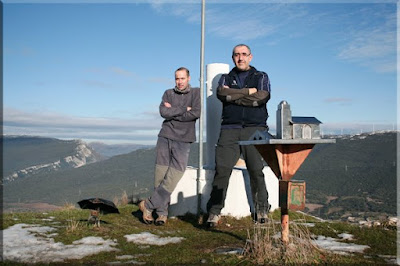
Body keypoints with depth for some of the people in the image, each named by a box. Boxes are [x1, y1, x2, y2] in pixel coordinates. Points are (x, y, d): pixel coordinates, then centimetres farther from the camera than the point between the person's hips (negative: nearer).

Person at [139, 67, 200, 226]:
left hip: (183, 141, -2)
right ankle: (162, 213, 7)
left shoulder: (196, 93, 7)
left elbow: (197, 113, -10)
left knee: (172, 178, -12)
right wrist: (184, 109, -6)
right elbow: (163, 112, -3)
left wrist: (172, 112, -4)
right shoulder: (168, 93, 14)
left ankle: (148, 205, 0)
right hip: (165, 137, 3)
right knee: (160, 176, -1)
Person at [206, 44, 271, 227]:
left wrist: (233, 96, -3)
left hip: (255, 129, -1)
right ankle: (214, 212, -4)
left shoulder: (261, 77, 17)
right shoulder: (226, 78, 21)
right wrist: (248, 91, -6)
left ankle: (261, 209, 12)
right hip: (230, 129, 1)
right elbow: (221, 93, -3)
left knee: (256, 171, -3)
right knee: (222, 169, -8)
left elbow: (262, 97, -5)